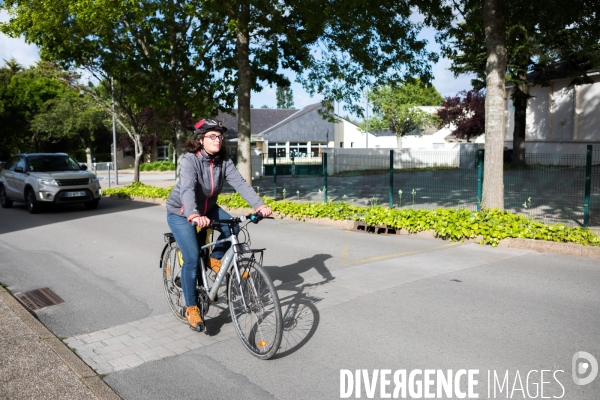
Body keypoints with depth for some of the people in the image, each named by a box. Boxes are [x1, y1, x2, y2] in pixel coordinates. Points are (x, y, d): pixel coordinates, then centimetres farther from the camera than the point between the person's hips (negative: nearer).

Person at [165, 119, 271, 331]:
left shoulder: (224, 161, -12)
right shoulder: (190, 160, -27)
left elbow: (240, 183, -25)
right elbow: (187, 188, -43)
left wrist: (259, 205, -39)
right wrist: (193, 215, -61)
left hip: (207, 208, 5)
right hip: (181, 213, -5)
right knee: (192, 258, -14)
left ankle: (214, 258, 7)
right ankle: (191, 308, 1)